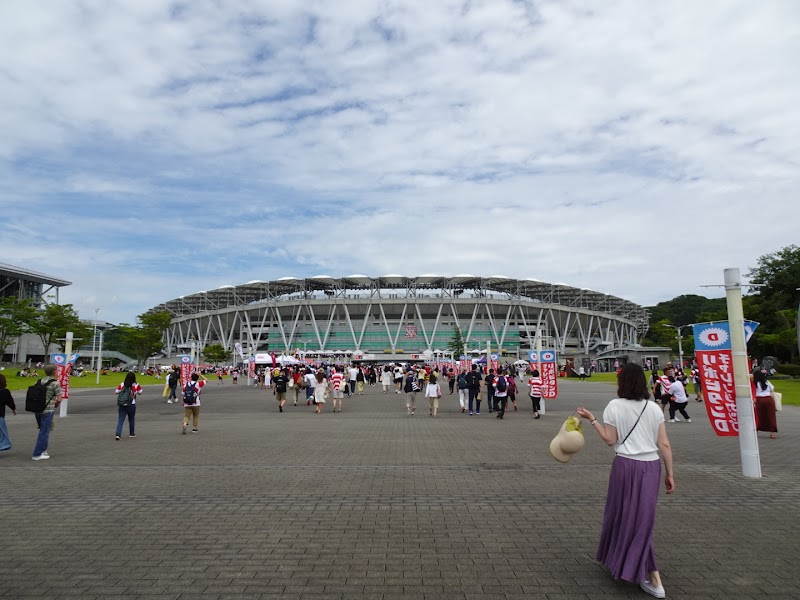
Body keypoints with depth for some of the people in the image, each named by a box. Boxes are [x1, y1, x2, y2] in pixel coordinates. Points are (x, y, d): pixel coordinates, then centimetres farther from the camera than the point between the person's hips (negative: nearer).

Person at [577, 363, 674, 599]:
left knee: (623, 515, 11)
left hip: (626, 465, -4)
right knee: (644, 517, 15)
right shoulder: (654, 408, 3)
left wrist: (591, 419, -1)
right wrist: (669, 474, 9)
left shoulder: (615, 406, -8)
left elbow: (610, 440, -8)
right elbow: (664, 444, 2)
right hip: (651, 465, 4)